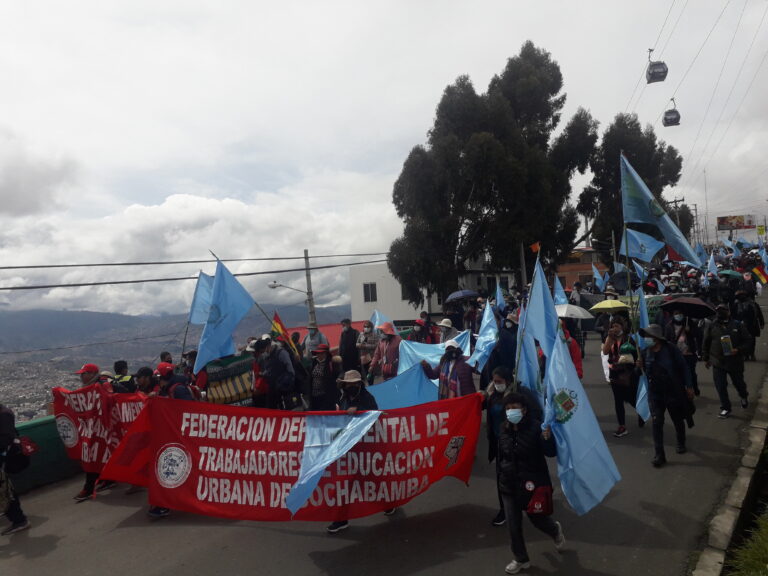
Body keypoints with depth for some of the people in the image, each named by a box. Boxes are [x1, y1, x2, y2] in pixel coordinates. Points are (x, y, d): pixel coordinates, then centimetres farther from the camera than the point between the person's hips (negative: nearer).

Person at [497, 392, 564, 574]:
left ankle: (556, 530, 51)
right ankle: (521, 559, 32)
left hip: (532, 483, -4)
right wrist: (500, 477, 16)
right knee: (513, 525, 9)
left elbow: (551, 453, -18)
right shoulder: (504, 429, -2)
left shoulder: (535, 427, -18)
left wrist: (548, 438, -38)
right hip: (509, 484, 4)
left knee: (537, 519, 16)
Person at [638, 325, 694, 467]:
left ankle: (681, 444, 45)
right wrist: (640, 366, -13)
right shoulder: (645, 353, -3)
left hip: (674, 392, -2)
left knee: (678, 420, 18)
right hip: (655, 394, 2)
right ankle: (659, 455, 1)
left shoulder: (671, 350, -13)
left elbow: (684, 368, -6)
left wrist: (689, 386, -6)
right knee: (657, 423, -4)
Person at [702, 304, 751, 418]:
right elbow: (705, 343, 6)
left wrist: (738, 350, -17)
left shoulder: (737, 325, -2)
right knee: (720, 386, -1)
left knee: (738, 383, 18)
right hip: (718, 362, 0)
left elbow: (747, 340, 0)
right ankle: (725, 408, 12)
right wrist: (706, 358, 6)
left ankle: (744, 396, 51)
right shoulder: (711, 327, 1)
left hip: (735, 361, 0)